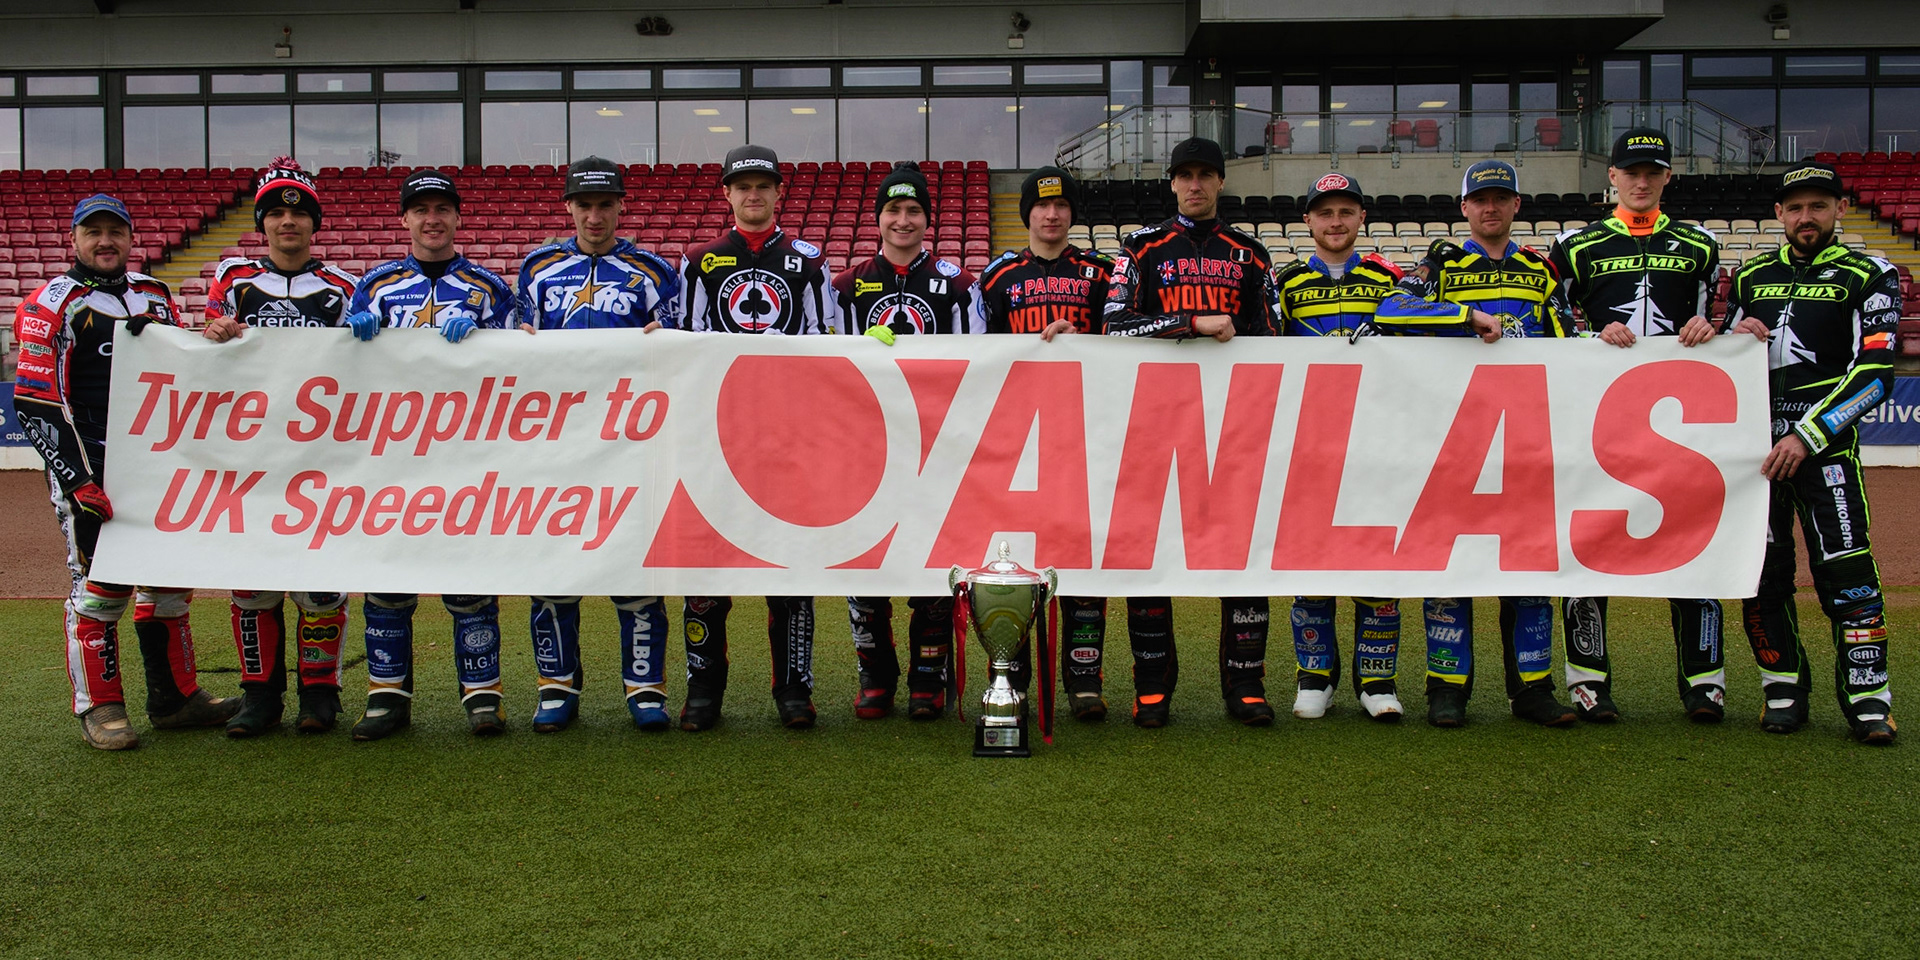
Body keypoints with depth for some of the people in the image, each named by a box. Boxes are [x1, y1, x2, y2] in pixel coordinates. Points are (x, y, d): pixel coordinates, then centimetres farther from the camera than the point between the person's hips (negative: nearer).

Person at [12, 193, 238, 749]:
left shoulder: (156, 298, 14)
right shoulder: (52, 305, -4)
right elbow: (35, 406, -10)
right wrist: (75, 478, -18)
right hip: (90, 471, -6)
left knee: (170, 577, 9)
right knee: (100, 586, -3)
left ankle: (176, 698, 19)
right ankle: (99, 709, 8)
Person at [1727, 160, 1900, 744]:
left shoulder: (1867, 277, 4)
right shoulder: (1751, 276, 17)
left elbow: (1874, 373, -6)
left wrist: (1807, 434, -15)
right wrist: (1732, 339, -1)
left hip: (1823, 442, -4)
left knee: (1846, 570, -10)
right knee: (1762, 573, 3)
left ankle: (1868, 700, -4)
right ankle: (1784, 690, 15)